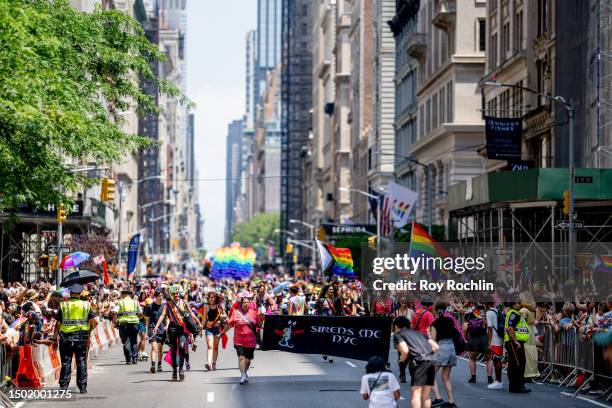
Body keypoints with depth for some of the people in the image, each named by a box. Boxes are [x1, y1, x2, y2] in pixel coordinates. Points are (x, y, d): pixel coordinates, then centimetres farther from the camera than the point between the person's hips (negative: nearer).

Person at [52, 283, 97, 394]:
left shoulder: (63, 306, -1)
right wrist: (88, 331, 12)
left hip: (66, 338, 0)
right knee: (81, 362, 7)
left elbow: (58, 324, -3)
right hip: (81, 338, 1)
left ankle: (64, 386, 5)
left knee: (66, 363, 6)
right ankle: (82, 387, 7)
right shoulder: (86, 305, 1)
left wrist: (54, 338, 4)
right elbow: (94, 323, -5)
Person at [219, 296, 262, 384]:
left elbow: (259, 324, 11)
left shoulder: (254, 313, 5)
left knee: (248, 359, 9)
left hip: (251, 341, 2)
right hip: (239, 340, -2)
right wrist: (222, 333, 9)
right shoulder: (236, 313, 0)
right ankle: (243, 376, -13)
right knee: (241, 357, -14)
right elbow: (229, 324, 6)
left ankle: (245, 372, 34)